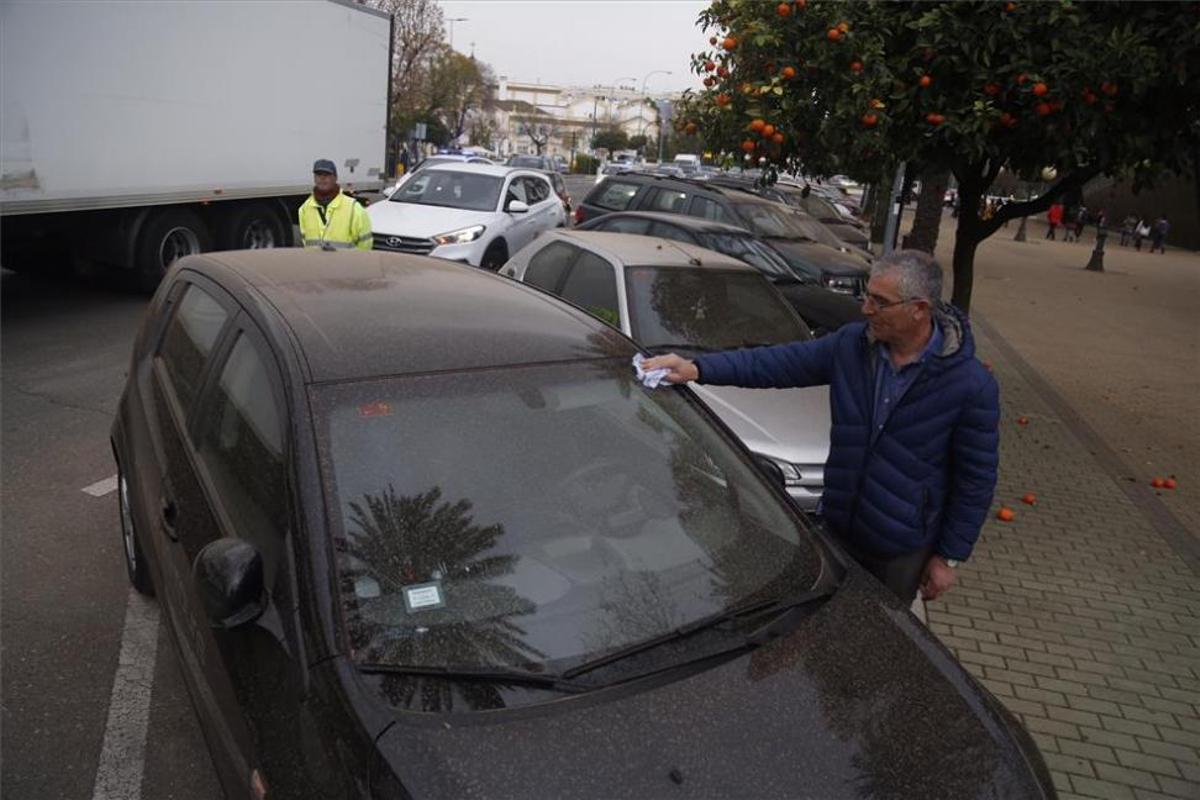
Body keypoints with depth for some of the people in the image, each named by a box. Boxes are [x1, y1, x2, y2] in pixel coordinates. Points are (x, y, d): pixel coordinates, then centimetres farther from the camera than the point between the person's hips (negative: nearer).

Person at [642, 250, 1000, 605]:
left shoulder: (970, 385, -19)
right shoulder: (851, 344, -9)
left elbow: (977, 478, -11)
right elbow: (777, 362, -7)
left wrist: (950, 556, -7)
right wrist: (698, 369, -17)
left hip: (901, 552, -3)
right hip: (837, 529, 4)